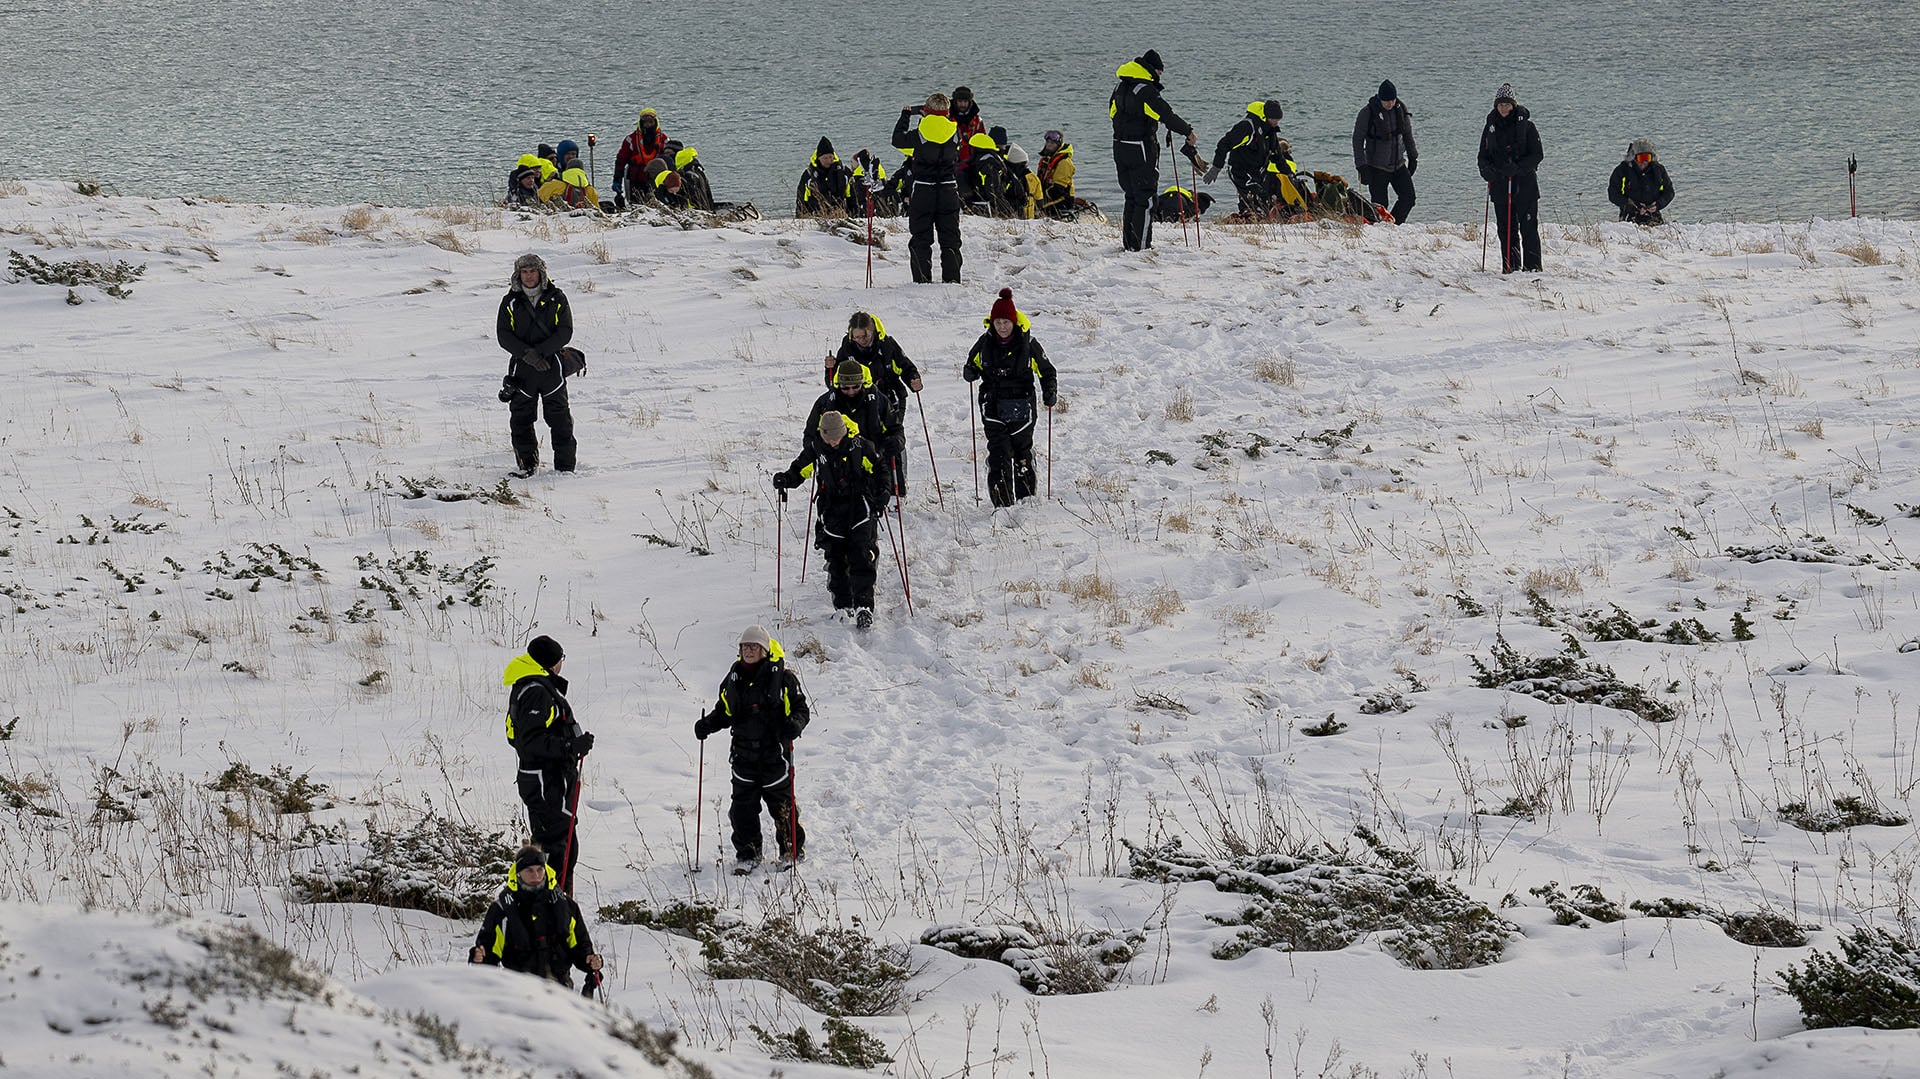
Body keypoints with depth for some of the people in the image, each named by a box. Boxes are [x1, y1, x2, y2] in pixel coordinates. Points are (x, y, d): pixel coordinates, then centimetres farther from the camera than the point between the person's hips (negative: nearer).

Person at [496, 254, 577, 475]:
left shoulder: (556, 299, 1)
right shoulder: (511, 302, 3)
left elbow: (565, 332, -4)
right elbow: (503, 335, -2)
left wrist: (540, 351, -15)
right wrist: (527, 354, -17)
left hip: (551, 365, -1)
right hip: (522, 366, 1)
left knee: (559, 417, 1)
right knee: (521, 418, 1)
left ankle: (565, 466, 7)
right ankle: (526, 464, 14)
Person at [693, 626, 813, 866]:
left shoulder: (783, 678, -6)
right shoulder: (734, 679, 8)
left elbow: (801, 709, -2)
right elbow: (724, 712, 18)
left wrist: (795, 724, -23)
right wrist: (707, 724, 0)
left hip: (774, 753, -4)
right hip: (744, 754, 4)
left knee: (781, 803, 4)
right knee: (743, 804, 3)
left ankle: (793, 849, 21)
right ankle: (747, 853, 14)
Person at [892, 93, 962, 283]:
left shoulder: (920, 133, -11)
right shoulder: (955, 131, -4)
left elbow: (898, 140, 4)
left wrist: (905, 116, 18)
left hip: (923, 189, -2)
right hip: (949, 189, 2)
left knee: (921, 238, 4)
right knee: (950, 237, 9)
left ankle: (922, 278, -2)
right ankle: (952, 277, 4)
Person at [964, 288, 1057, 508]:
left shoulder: (1027, 343, -5)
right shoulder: (985, 342, 2)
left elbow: (1046, 371, 5)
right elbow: (973, 365, 18)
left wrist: (1049, 393, -11)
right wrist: (970, 373, -6)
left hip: (1020, 407, -1)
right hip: (993, 405, 1)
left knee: (1022, 452, 6)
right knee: (999, 453, -7)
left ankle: (1026, 498, 21)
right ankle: (1002, 503, -6)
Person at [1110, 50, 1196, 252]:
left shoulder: (1120, 88, 9)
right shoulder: (1146, 90, -16)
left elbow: (1112, 110, 22)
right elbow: (1166, 114, -17)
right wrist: (1188, 131, -6)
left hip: (1120, 148, 8)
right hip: (1142, 149, -8)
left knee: (1131, 197, 17)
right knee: (1145, 198, -3)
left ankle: (1128, 243, 19)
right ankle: (1141, 245, -6)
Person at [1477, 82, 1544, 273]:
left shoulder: (1525, 125, -2)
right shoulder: (1491, 127, 10)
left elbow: (1536, 155, -5)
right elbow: (1484, 155, 15)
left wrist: (1517, 168, -20)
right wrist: (1486, 170, -7)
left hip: (1524, 183, -4)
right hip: (1500, 184, 4)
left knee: (1528, 227, -6)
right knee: (1506, 229, 4)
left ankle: (1532, 266, -4)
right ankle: (1510, 266, 9)